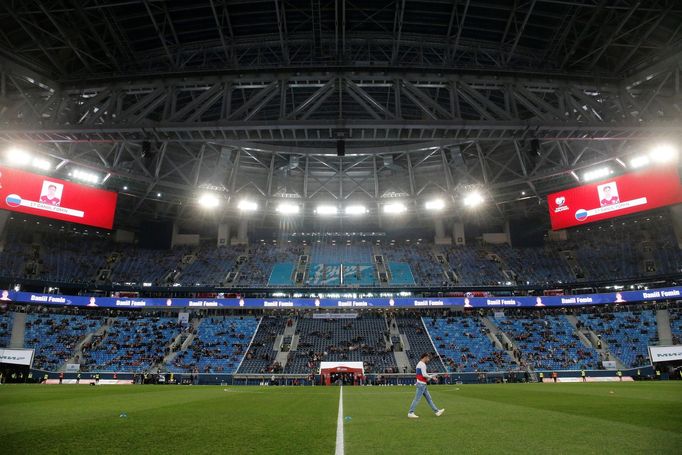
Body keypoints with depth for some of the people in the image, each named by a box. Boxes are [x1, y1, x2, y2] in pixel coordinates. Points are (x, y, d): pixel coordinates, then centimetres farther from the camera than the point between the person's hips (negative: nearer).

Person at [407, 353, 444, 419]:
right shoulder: (422, 364, -14)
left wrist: (430, 376, 11)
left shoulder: (420, 364, 18)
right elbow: (424, 374, -21)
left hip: (422, 384, 11)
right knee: (417, 399, -7)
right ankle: (410, 413, -3)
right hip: (421, 384, -11)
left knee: (429, 398, 13)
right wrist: (431, 377, -7)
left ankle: (437, 411, 18)